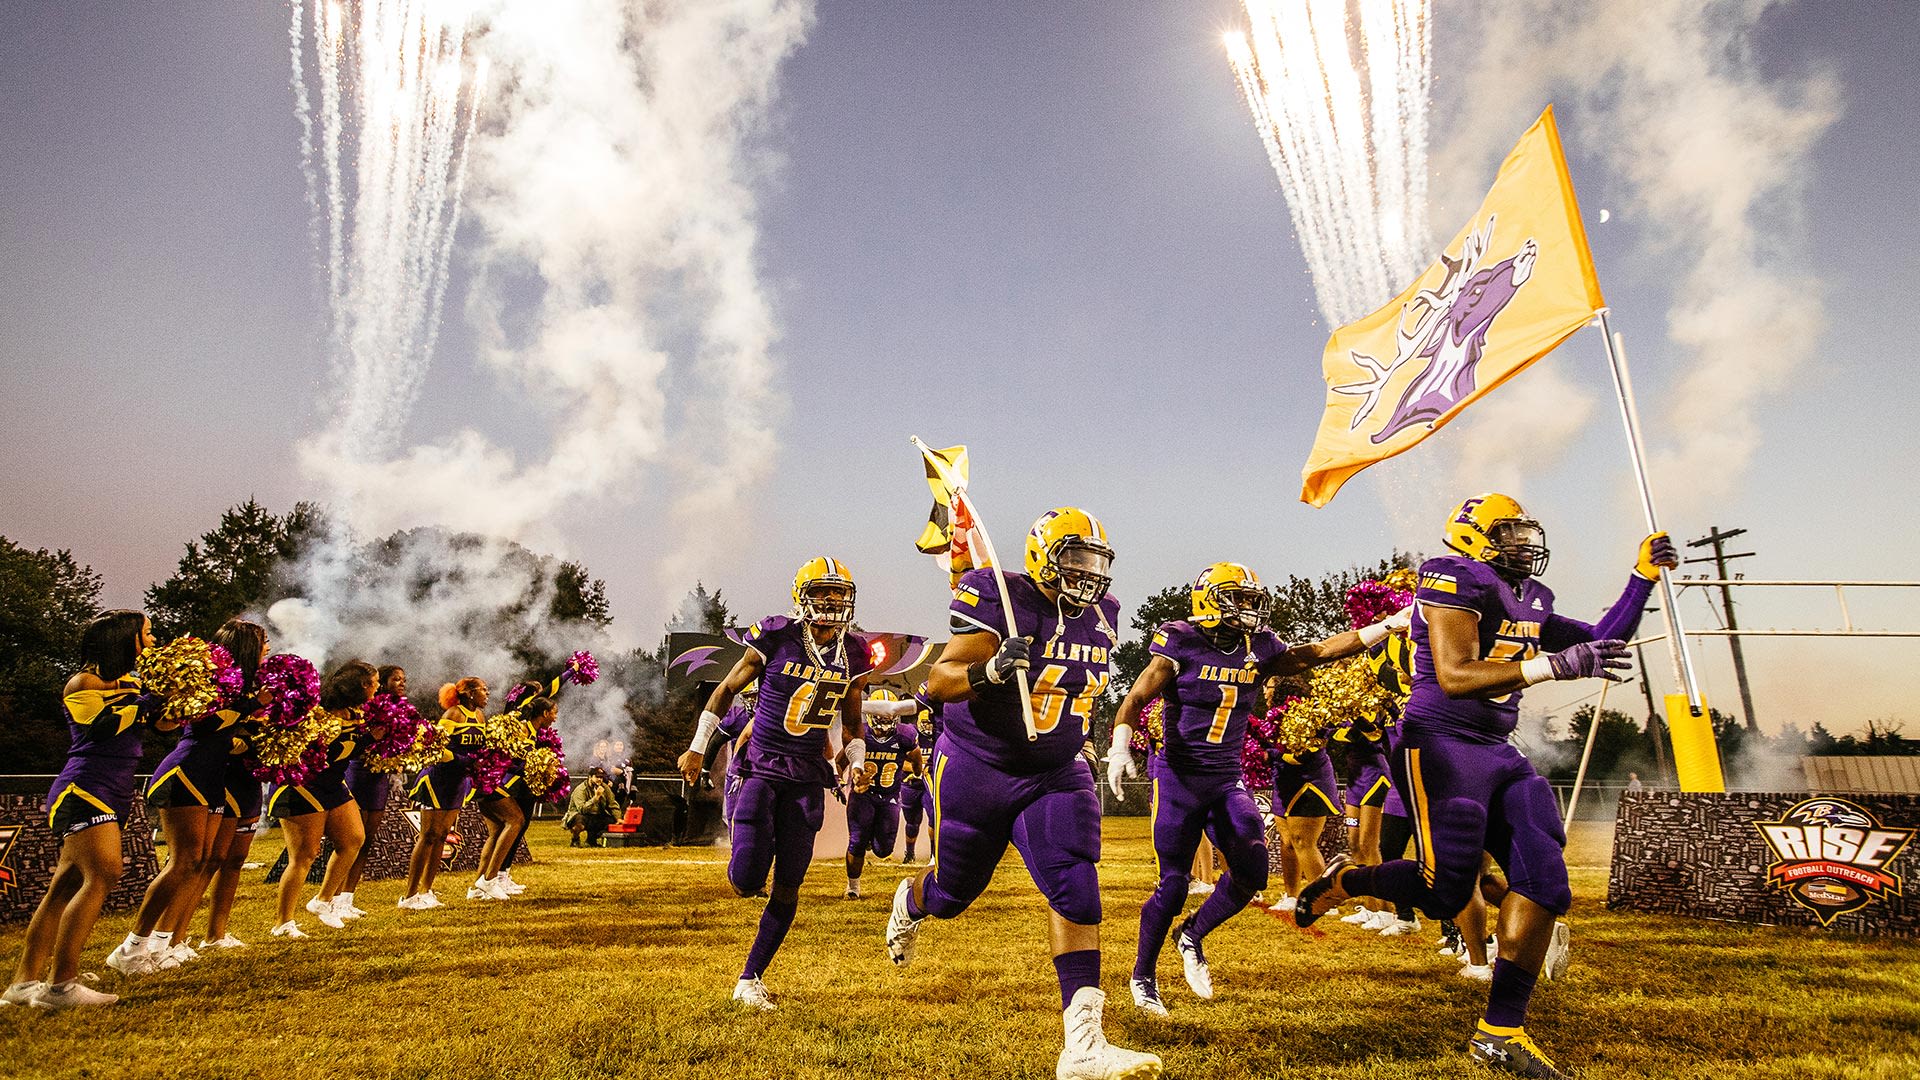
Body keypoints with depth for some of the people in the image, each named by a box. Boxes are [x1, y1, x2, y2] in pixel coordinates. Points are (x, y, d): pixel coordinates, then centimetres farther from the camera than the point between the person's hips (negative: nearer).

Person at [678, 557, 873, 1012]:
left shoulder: (852, 655, 2)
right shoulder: (775, 639, -11)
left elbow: (851, 722, 17)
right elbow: (726, 689, 2)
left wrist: (857, 762, 1)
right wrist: (697, 748, 5)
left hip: (808, 777, 3)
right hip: (762, 767, -3)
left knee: (788, 886, 4)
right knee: (746, 883, -8)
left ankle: (750, 979, 22)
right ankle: (743, 863, 31)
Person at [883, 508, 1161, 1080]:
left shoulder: (1099, 616, 1)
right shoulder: (1001, 600, -19)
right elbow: (939, 680, -24)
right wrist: (988, 671, -41)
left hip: (1055, 775, 4)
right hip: (976, 771, -4)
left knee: (1075, 891, -15)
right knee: (953, 893, 15)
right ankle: (911, 902, 54)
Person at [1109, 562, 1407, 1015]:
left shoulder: (1260, 650, 3)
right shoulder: (1182, 644, -12)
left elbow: (1319, 652, 7)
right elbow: (1136, 698, -14)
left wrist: (1386, 627, 2)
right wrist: (1120, 745, -30)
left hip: (1227, 779, 5)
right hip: (1178, 777, -5)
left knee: (1252, 872, -5)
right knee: (1174, 884, -2)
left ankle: (1192, 937, 23)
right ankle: (1143, 974, 22)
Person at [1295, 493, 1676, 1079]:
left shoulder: (1532, 600, 16)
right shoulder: (1454, 579, -12)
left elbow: (1602, 646, 24)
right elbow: (1455, 676, -22)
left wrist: (1642, 579, 17)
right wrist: (1552, 664, -28)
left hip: (1500, 753, 9)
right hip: (1441, 745, -9)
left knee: (1544, 882, -1)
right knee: (1445, 892, -10)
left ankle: (1501, 1031, 8)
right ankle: (1343, 880, 19)